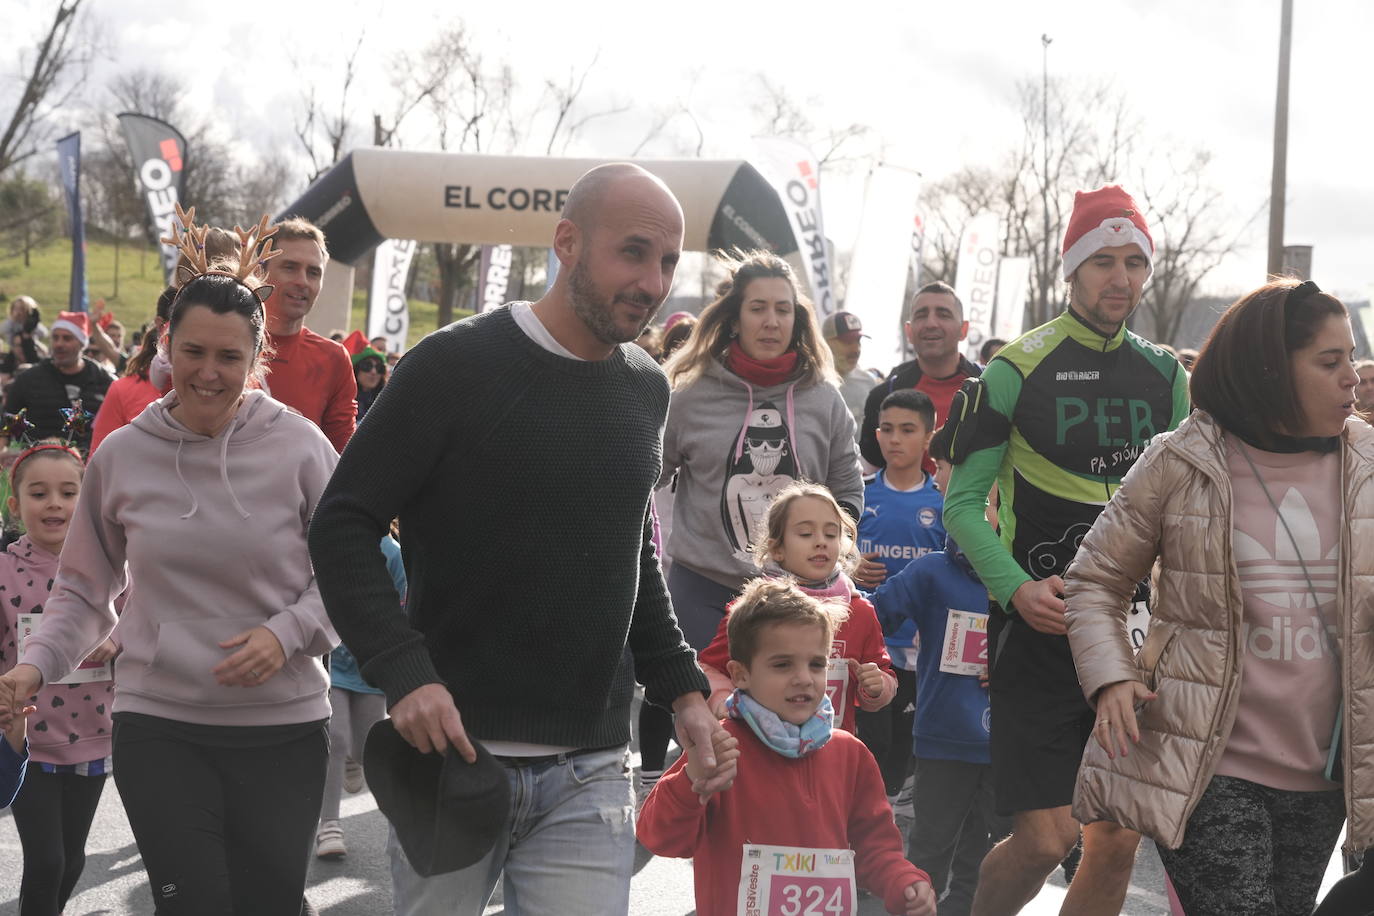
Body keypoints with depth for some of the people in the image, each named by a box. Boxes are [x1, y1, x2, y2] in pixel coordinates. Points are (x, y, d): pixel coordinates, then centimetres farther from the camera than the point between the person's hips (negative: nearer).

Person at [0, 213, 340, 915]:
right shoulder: (121, 455, 2)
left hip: (283, 726, 0)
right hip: (158, 727, 0)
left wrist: (289, 632, -13)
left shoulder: (298, 448, -3)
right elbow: (83, 588, 12)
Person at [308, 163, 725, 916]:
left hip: (589, 775, 4)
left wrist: (681, 687, 11)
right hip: (454, 753, -4)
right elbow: (343, 525, -9)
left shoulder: (646, 390, 10)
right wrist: (402, 673, -20)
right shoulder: (457, 366, -9)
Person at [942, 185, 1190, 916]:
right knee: (1044, 840, -9)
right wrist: (1017, 588, -19)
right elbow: (963, 502, -4)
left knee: (1118, 841, 5)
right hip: (1040, 631, -4)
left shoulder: (1165, 376, 10)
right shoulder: (1016, 368, -5)